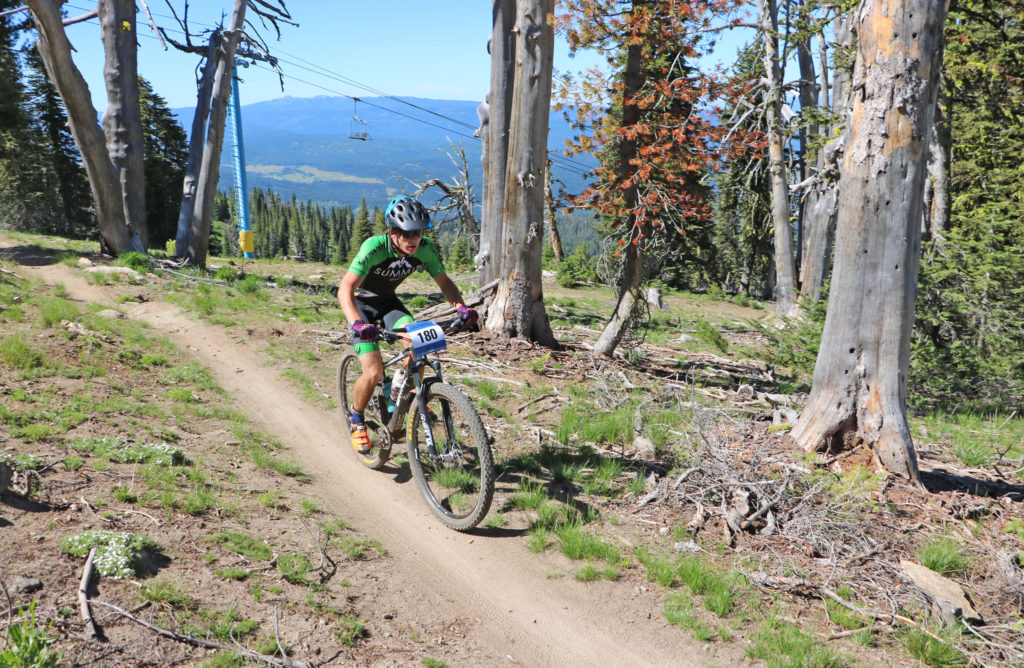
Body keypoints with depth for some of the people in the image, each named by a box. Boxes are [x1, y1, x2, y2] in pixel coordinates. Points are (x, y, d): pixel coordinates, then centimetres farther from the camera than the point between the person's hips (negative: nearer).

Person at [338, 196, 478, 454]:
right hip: (361, 301, -4)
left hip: (387, 300, 4)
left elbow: (444, 282, -7)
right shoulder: (374, 247, -34)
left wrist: (461, 306, -25)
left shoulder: (426, 249, -21)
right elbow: (345, 288, -38)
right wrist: (356, 323, -55)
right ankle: (356, 420, 11)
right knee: (374, 372, -17)